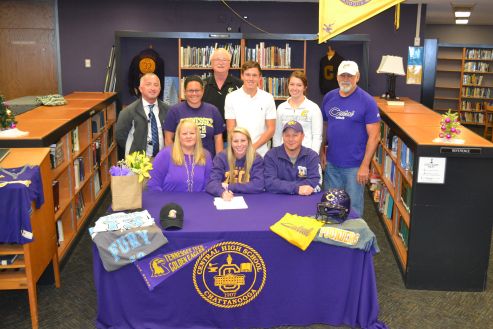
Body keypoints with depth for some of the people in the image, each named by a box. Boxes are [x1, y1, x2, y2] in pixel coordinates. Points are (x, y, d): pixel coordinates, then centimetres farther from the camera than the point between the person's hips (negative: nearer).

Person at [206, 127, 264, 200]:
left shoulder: (256, 159, -1)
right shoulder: (221, 157, -1)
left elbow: (258, 185, -13)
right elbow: (211, 183, -11)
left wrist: (230, 187, -14)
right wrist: (222, 192, -31)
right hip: (224, 201, 0)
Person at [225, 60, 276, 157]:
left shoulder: (268, 98, 3)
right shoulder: (231, 98, 2)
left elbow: (271, 129, 2)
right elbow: (231, 129, 1)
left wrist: (254, 147, -9)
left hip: (261, 152, 0)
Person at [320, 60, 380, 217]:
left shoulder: (367, 101, -11)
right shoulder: (329, 97, 3)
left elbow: (374, 136, -12)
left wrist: (365, 166, -15)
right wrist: (322, 151, 6)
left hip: (355, 165, -4)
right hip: (331, 163, 4)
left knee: (353, 206, 7)